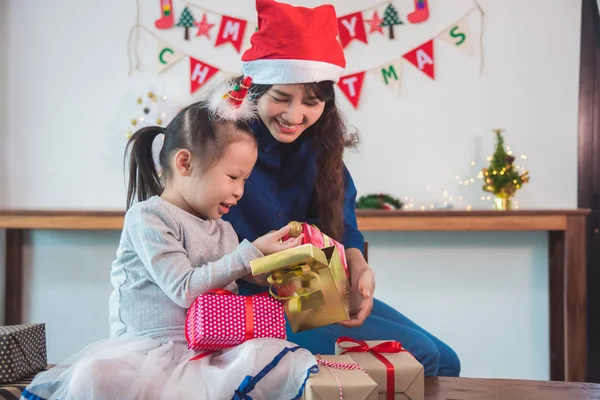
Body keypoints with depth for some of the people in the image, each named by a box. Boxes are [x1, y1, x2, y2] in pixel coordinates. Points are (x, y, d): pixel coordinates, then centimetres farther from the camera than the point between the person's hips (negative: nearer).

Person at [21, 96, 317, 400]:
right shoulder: (148, 216, -4)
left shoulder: (224, 231, 18)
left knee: (268, 353, -27)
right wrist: (251, 253, -9)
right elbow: (185, 289, -12)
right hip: (147, 347, -5)